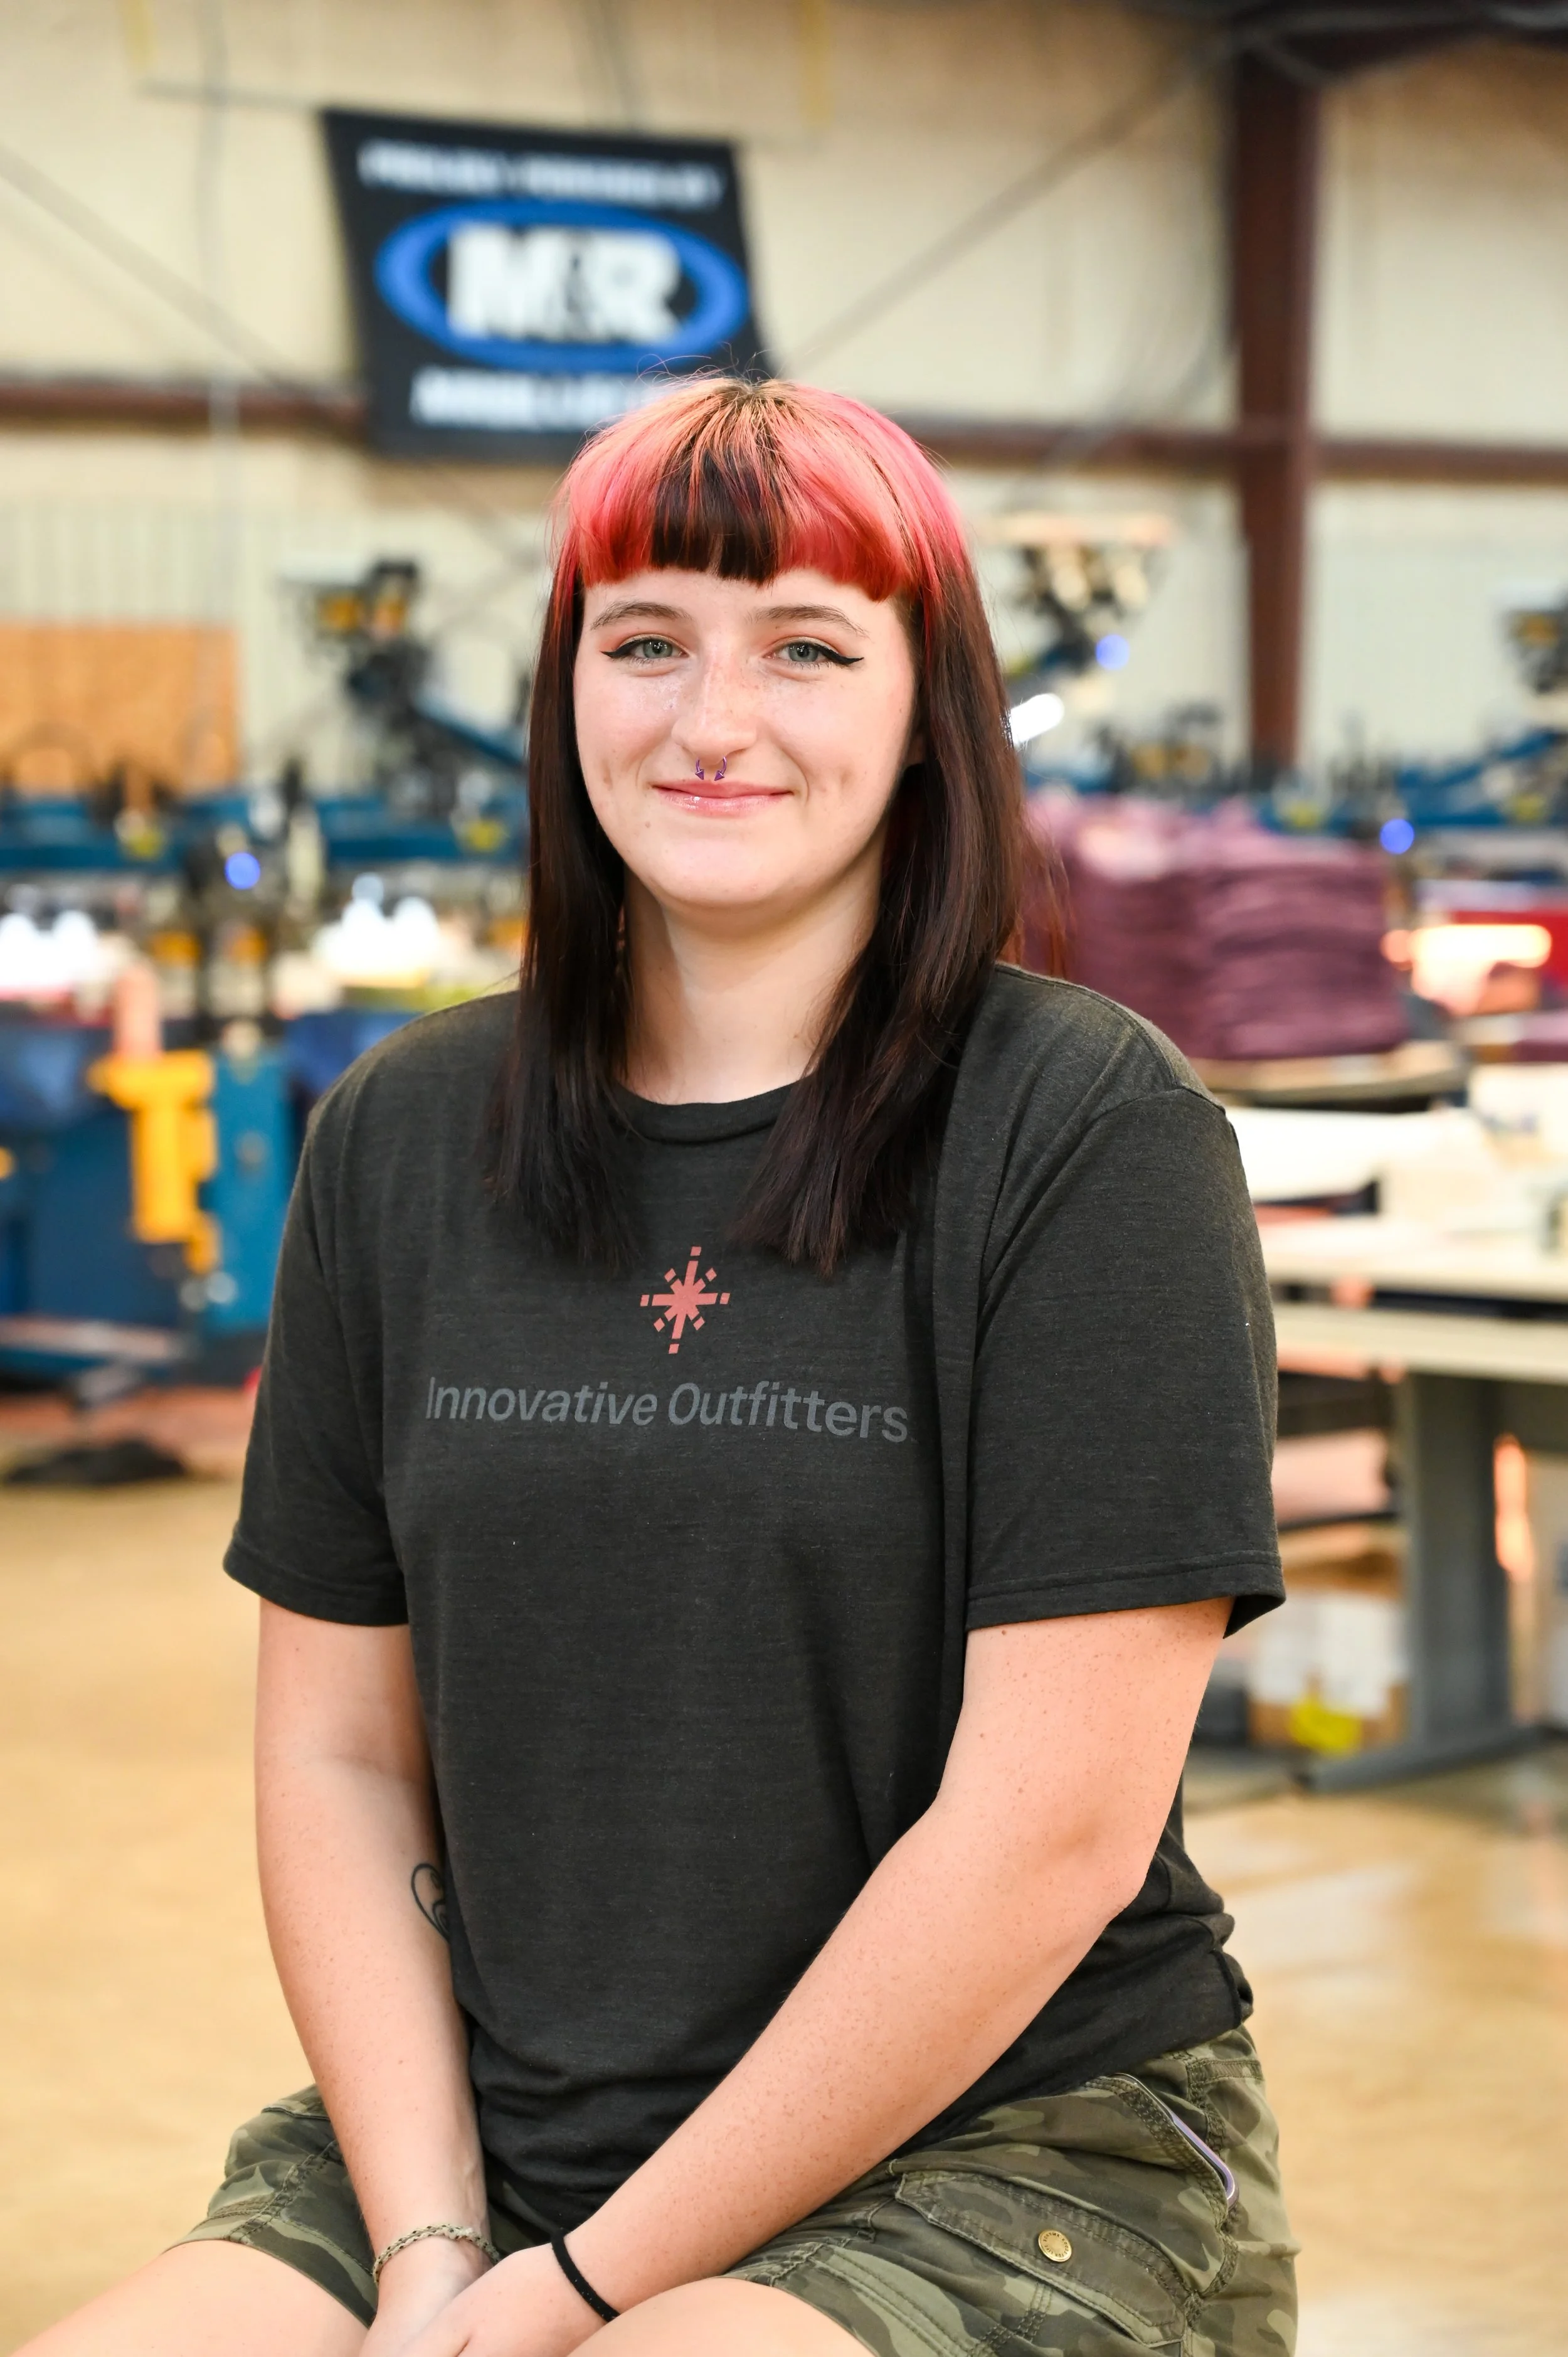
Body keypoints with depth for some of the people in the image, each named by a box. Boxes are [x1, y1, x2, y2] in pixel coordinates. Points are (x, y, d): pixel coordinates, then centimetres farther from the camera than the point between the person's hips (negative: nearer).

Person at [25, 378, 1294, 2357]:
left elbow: (1054, 1822, -12)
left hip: (1014, 2152, -4)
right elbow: (339, 1755, 9)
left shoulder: (1089, 1134, -7)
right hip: (481, 2146, 4)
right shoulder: (403, 1138, 8)